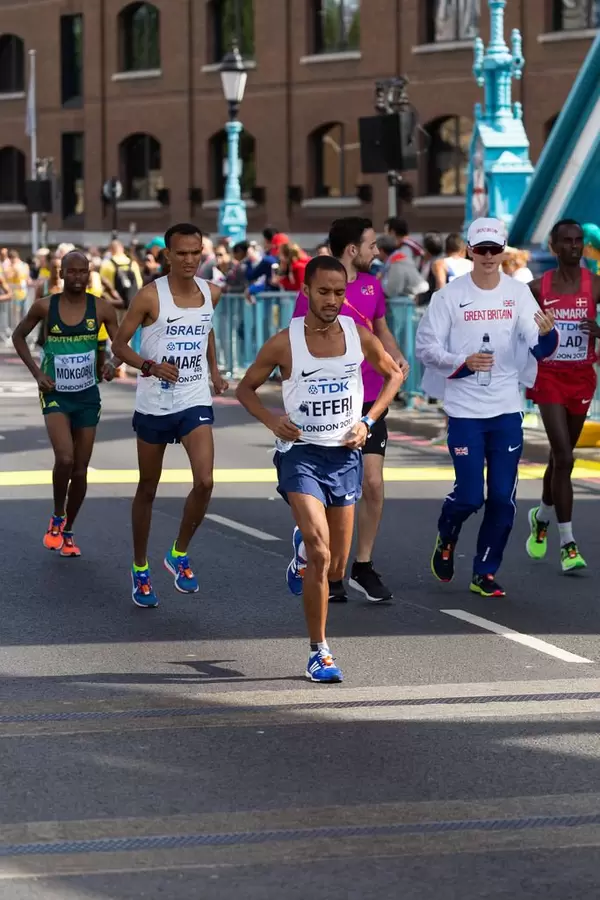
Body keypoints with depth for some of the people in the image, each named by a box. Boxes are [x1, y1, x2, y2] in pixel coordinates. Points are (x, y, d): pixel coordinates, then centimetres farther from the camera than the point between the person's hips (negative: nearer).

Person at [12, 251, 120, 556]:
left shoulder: (101, 308, -5)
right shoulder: (45, 306, -7)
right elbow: (19, 335, 7)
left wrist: (114, 363, -20)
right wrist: (36, 372, -4)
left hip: (88, 395, 2)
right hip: (55, 394, -2)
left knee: (80, 470, 7)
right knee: (64, 459, -22)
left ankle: (67, 532, 26)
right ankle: (57, 518, 4)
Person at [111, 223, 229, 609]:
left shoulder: (211, 293, 2)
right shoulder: (151, 296, -12)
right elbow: (120, 343, -7)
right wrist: (150, 366, -23)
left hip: (195, 403, 3)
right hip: (154, 404, -2)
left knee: (204, 482, -15)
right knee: (148, 489, 10)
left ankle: (180, 553, 7)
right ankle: (140, 569, 25)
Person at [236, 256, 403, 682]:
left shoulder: (359, 336, -1)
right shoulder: (285, 343, -8)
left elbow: (394, 374, 15)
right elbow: (246, 388, 5)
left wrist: (368, 421, 3)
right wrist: (272, 420, -13)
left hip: (345, 455, 4)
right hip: (300, 453, -3)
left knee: (335, 570, 9)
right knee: (320, 552, -21)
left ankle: (302, 560, 47)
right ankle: (319, 651, -9)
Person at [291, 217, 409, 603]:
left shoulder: (372, 284, 7)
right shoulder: (313, 291, -10)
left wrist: (396, 355, 3)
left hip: (370, 401, 4)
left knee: (373, 484, -2)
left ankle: (364, 568, 12)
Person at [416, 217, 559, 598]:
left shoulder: (518, 293, 0)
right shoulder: (450, 296, -5)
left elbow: (540, 348, -8)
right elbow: (426, 347, -4)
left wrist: (547, 333, -31)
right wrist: (463, 363, -19)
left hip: (507, 410, 2)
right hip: (465, 411, -2)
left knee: (503, 498, 2)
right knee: (469, 495, -5)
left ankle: (485, 573, 16)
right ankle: (446, 540, 26)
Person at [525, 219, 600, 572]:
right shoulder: (539, 287, -1)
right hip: (549, 375, -2)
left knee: (561, 456, 14)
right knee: (564, 457, -13)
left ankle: (542, 517, 43)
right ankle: (568, 544, -11)